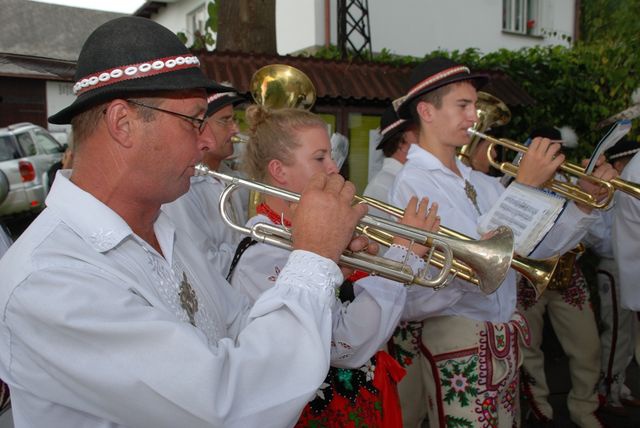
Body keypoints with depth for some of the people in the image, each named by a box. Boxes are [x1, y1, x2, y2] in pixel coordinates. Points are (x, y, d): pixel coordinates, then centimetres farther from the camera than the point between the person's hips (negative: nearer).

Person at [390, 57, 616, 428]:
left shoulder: (481, 182, 7)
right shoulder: (414, 182, -16)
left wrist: (586, 202, -6)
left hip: (505, 340, 7)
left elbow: (537, 247, 7)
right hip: (457, 343, -7)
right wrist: (524, 187, -24)